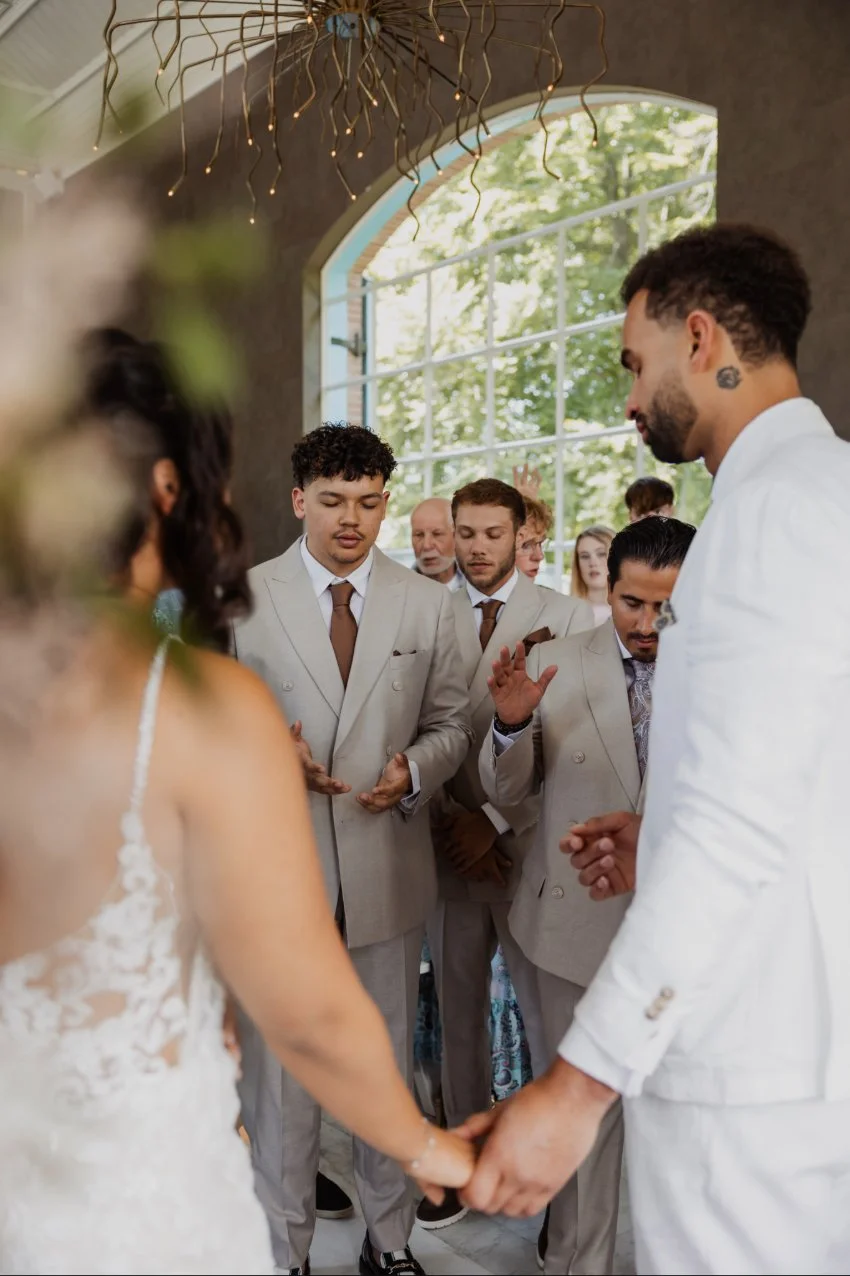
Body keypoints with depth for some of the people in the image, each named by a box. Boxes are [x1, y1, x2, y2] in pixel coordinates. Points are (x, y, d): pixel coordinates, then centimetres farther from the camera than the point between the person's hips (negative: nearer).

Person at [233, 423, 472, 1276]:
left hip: (388, 869, 2)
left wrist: (415, 770, -12)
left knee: (388, 1068, 15)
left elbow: (449, 725, 9)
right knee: (279, 1072, 8)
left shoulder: (427, 604, 5)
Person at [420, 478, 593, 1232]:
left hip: (532, 848, -3)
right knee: (458, 1012, 12)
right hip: (450, 843, 3)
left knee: (547, 1016, 1)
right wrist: (450, 821, -4)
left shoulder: (567, 617, -2)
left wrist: (495, 823, -11)